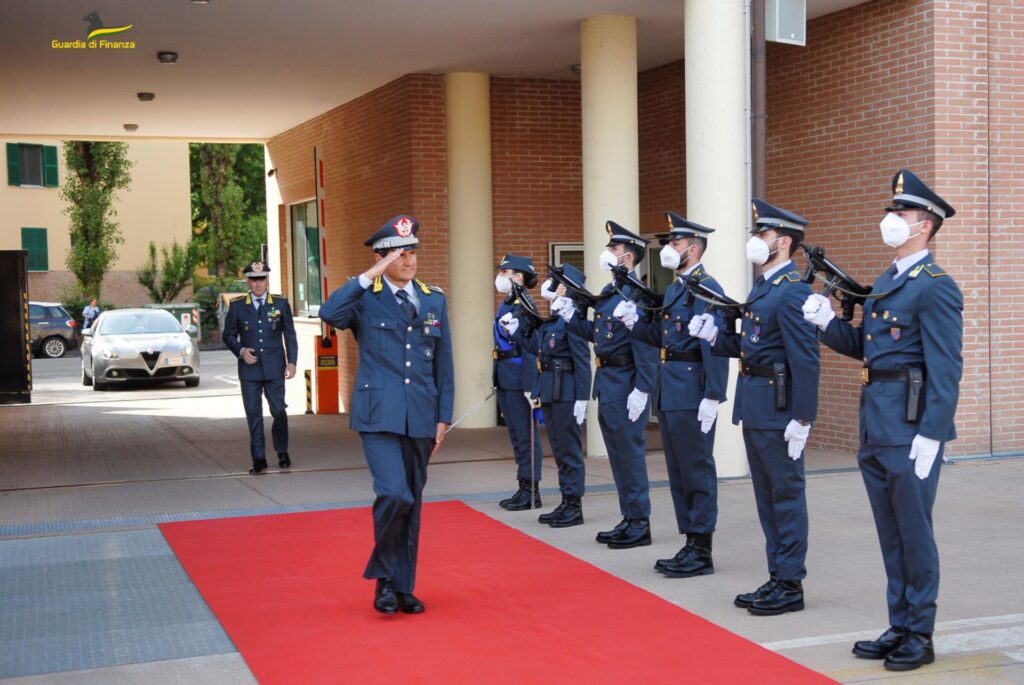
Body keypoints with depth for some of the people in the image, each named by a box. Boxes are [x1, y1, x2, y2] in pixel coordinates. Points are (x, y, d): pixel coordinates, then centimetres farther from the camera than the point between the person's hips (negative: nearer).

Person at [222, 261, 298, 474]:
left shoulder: (281, 304, 7)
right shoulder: (237, 306, 6)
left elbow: (290, 335, 7)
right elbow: (228, 335, 10)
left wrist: (291, 361, -2)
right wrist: (241, 351, -8)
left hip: (274, 368, 0)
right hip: (249, 369, 0)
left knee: (279, 411, 0)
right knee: (253, 415, 1)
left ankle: (282, 452, 20)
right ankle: (258, 459, 8)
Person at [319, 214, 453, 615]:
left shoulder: (434, 301, 11)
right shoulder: (365, 299, -1)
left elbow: (443, 365, 12)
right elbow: (329, 313, -24)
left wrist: (443, 418, 8)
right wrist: (370, 276, -21)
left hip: (420, 418, 4)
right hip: (379, 415, -4)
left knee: (412, 503, 10)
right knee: (394, 494, -17)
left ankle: (403, 587, 22)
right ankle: (384, 576, 4)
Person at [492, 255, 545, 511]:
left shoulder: (524, 305, -13)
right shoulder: (506, 304, 15)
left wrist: (530, 386, -21)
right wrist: (497, 379, 18)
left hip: (519, 377, -10)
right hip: (505, 378, 10)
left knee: (525, 435, -2)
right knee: (516, 435, 13)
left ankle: (531, 490, 4)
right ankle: (524, 489, 20)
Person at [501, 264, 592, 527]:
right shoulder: (553, 318, 12)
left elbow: (582, 360, -18)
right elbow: (536, 347, 19)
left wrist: (582, 398, -21)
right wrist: (514, 330, 16)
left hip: (566, 393, -9)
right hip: (549, 392, 9)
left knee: (569, 450, -1)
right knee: (559, 449, 14)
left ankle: (575, 507, 7)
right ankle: (566, 503, 22)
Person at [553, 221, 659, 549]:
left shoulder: (635, 294, -17)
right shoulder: (608, 292, 13)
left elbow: (646, 344, -22)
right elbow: (595, 333, 17)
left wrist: (642, 390, -24)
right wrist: (569, 315, 7)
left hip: (626, 386, -10)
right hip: (607, 383, 10)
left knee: (630, 454, -2)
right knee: (618, 454, 15)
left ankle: (639, 525, 8)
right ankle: (629, 519, 25)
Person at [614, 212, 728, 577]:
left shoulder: (707, 288, -13)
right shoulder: (674, 289, 16)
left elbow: (716, 346, -19)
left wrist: (712, 396, -24)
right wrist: (634, 322, 1)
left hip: (692, 393, -10)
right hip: (669, 392, 10)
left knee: (697, 470, -2)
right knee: (678, 470, 13)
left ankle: (701, 552, 5)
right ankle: (691, 544, 22)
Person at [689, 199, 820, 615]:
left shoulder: (793, 291, -16)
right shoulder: (763, 286, 15)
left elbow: (805, 359, -20)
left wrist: (802, 418, -23)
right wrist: (714, 337, 2)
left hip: (778, 408, -10)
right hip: (755, 408, 10)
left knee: (786, 494, -1)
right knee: (767, 496, 14)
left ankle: (790, 585, 7)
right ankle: (777, 579, 23)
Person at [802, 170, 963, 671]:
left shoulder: (935, 287, -12)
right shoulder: (885, 283, 16)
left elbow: (946, 368, -18)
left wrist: (931, 435, -22)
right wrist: (827, 323, 0)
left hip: (910, 427, -9)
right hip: (875, 426, 9)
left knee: (914, 533, 1)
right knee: (890, 534, 15)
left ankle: (920, 636, 13)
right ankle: (899, 627, 25)